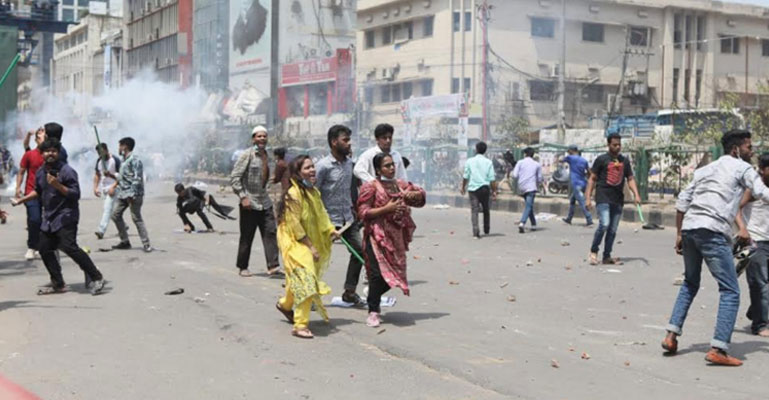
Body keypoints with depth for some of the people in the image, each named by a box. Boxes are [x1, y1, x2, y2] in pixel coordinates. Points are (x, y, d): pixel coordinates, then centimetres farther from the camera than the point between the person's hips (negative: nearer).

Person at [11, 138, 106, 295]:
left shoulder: (66, 171, -11)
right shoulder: (41, 173, 11)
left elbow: (75, 194, -15)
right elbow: (38, 192, 28)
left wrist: (58, 185, -25)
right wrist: (21, 200, 23)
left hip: (65, 216, -8)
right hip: (49, 218, 8)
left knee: (69, 247, -20)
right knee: (45, 249, 8)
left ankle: (96, 278, -14)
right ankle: (58, 284, 19)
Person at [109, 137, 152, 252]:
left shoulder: (134, 160, -14)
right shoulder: (124, 160, 15)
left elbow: (137, 179, -20)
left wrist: (131, 195, -24)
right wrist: (111, 175, 17)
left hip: (133, 194, -10)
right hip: (122, 194, 10)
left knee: (136, 218, -9)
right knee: (116, 215, 9)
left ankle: (146, 244, -4)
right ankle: (124, 242, 18)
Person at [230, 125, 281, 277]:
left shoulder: (266, 155, 12)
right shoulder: (247, 155, -9)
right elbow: (234, 177, -13)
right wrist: (243, 197, -18)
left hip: (265, 202, 6)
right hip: (249, 203, -6)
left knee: (271, 233, -3)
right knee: (246, 237, 3)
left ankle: (273, 266, -4)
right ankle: (242, 267, 16)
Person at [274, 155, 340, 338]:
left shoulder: (314, 192, 8)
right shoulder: (293, 194, -19)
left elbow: (321, 215, 17)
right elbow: (295, 225, -20)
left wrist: (331, 230, 0)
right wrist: (310, 247, -18)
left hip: (311, 242, 9)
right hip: (294, 243, -9)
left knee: (300, 280, 21)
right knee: (306, 281, -16)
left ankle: (285, 304, 48)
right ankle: (300, 325, -12)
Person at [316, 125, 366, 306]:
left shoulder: (348, 162, 7)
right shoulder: (323, 166, -16)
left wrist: (352, 209, 15)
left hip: (348, 218, 7)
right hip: (329, 220, -7)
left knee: (359, 251, 5)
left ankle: (349, 292, 17)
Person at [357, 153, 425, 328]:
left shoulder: (400, 184, 12)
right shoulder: (371, 187, -6)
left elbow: (421, 195, 22)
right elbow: (363, 212, -11)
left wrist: (412, 194, -2)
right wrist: (387, 209, -20)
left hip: (396, 237, 6)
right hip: (377, 236, -6)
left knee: (393, 273, 8)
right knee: (378, 273, -13)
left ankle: (373, 299, 31)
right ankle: (373, 311, 0)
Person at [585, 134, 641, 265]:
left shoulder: (624, 161, 14)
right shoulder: (601, 159, 1)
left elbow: (630, 179, 15)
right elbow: (592, 179, 1)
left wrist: (636, 195, 0)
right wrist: (588, 197, -6)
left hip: (618, 199, 5)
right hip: (603, 197, -5)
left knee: (613, 229, 6)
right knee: (604, 224, -19)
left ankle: (607, 256, 14)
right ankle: (593, 251, -3)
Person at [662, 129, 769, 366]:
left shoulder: (705, 169, 25)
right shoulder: (741, 168, 7)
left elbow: (682, 202, 20)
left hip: (689, 228, 7)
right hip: (712, 231, -7)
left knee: (690, 284, 24)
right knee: (730, 291, -1)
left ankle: (672, 336, 16)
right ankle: (717, 349, -9)